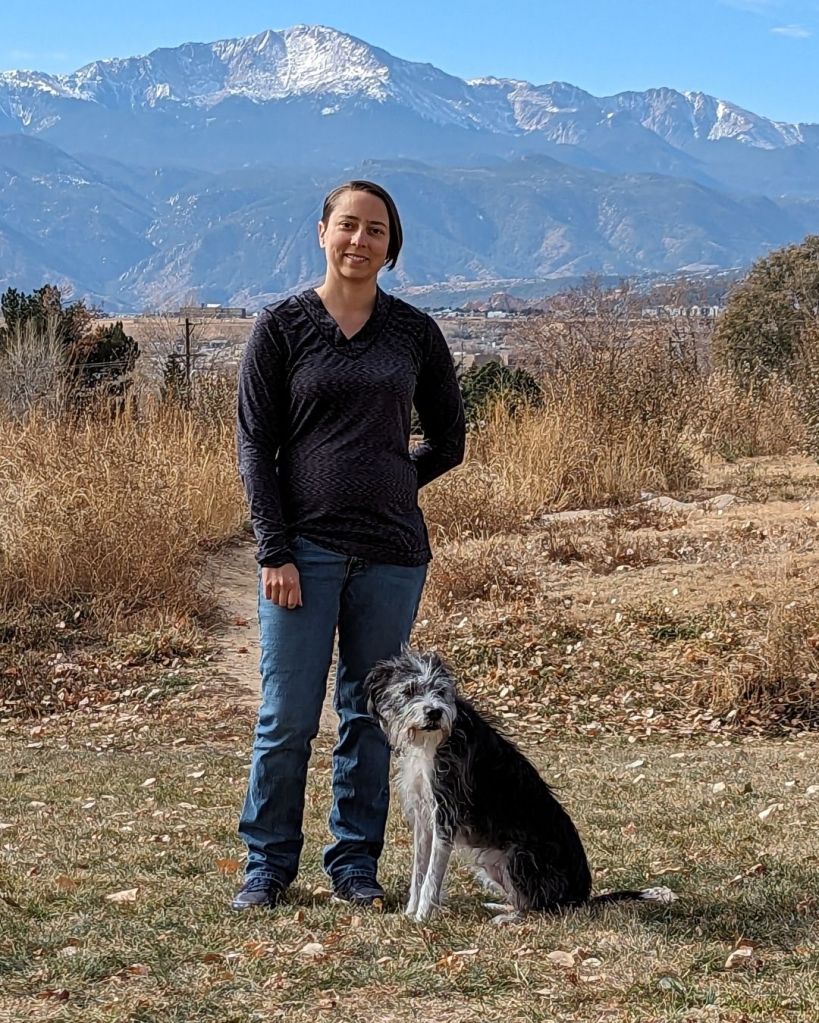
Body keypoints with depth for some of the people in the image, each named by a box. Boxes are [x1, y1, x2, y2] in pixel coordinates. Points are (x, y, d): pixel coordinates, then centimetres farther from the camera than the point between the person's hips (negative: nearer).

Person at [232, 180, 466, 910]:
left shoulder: (415, 332, 6)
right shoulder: (283, 327, 0)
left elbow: (447, 441, 14)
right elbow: (254, 445, -2)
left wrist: (385, 486, 6)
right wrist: (275, 551, -8)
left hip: (391, 551, 2)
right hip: (305, 549, -2)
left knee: (370, 714, 8)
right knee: (289, 715, 0)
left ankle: (356, 863, 19)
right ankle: (268, 864, 14)